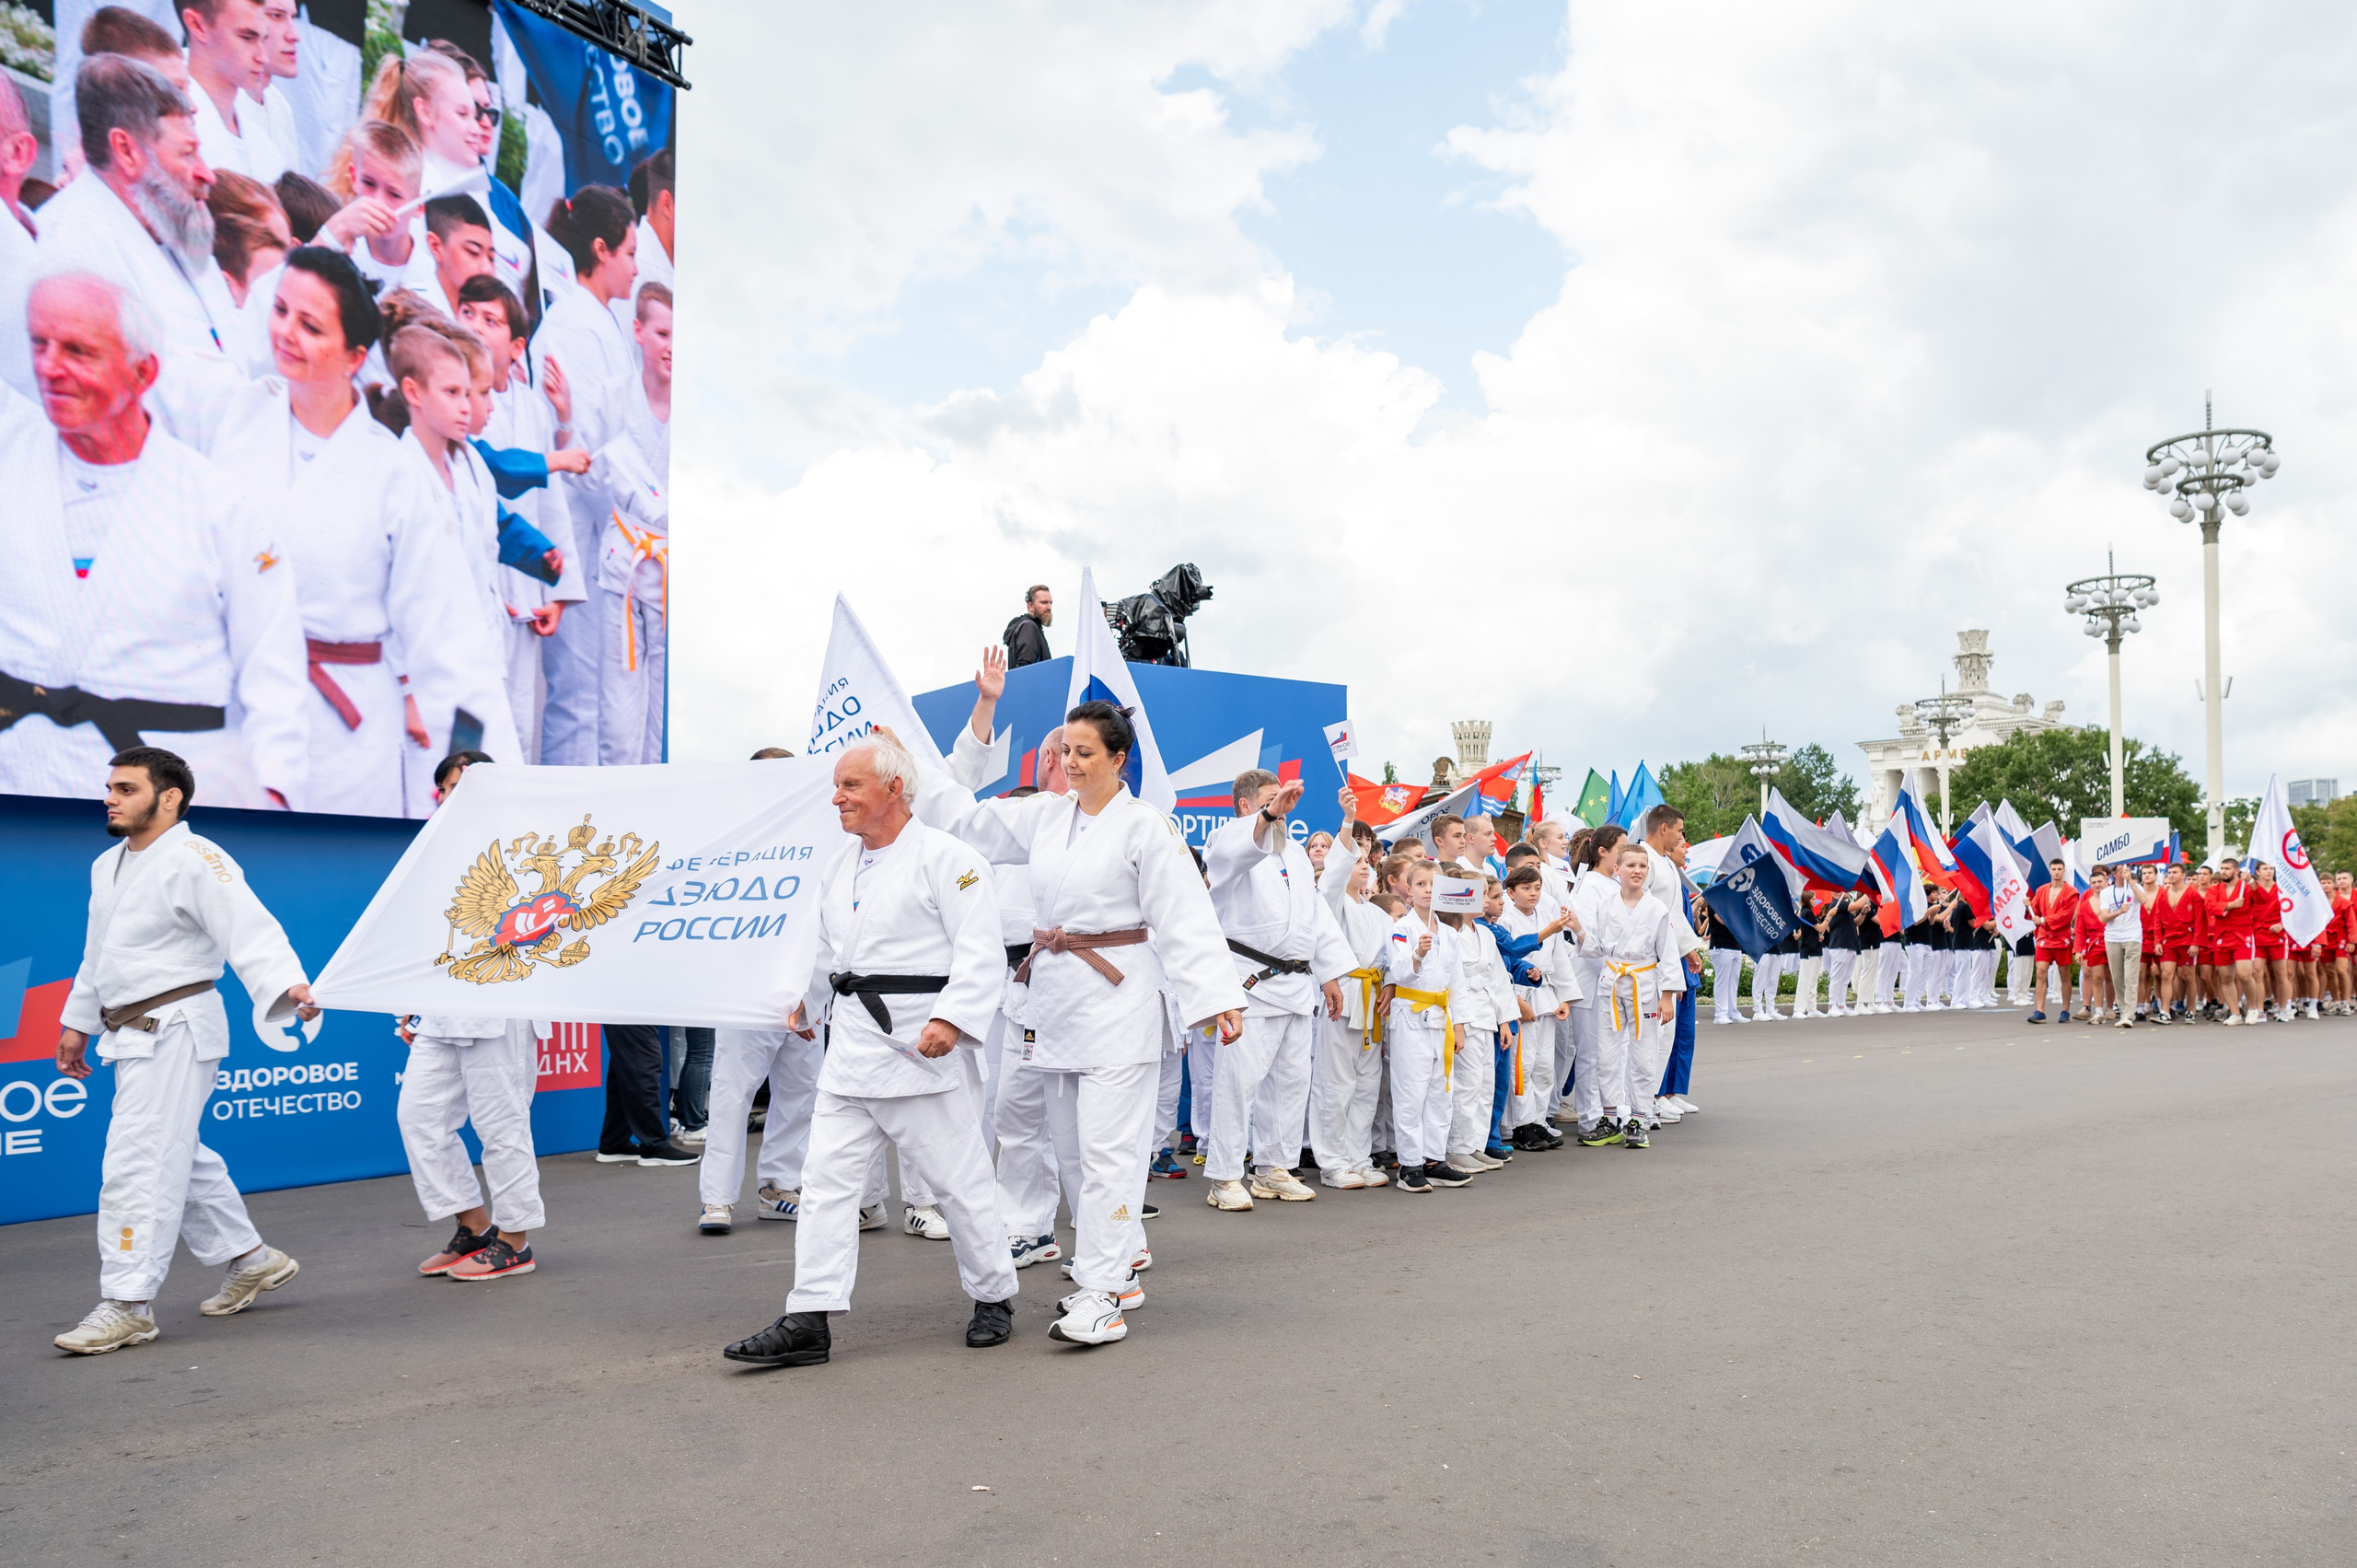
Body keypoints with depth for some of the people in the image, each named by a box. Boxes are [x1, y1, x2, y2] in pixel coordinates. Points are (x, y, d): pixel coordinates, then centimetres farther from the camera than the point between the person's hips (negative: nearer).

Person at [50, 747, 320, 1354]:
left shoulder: (195, 861, -15)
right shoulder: (108, 865, 15)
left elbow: (250, 930, -26)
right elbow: (97, 954, 26)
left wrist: (289, 987, -41)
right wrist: (77, 1022, 29)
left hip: (176, 1030, -10)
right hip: (132, 1036, 10)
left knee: (136, 1162, -10)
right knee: (178, 1156, 17)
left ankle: (128, 1304, -3)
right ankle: (251, 1258, 30)